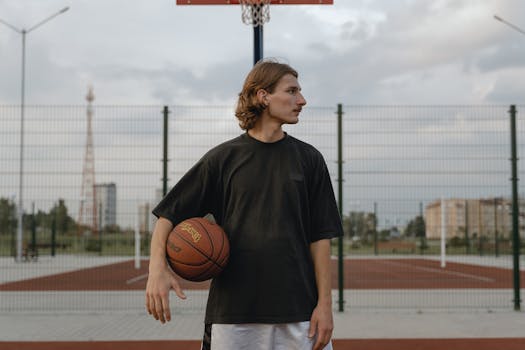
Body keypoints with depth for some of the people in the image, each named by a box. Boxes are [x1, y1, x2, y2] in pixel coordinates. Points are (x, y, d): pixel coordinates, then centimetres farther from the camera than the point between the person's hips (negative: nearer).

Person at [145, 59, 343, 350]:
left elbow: (320, 237, 5)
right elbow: (169, 214, 3)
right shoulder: (222, 157, 3)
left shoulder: (308, 159, 6)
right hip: (232, 312, -1)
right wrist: (157, 268, -13)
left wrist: (325, 303, -2)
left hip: (298, 314, 1)